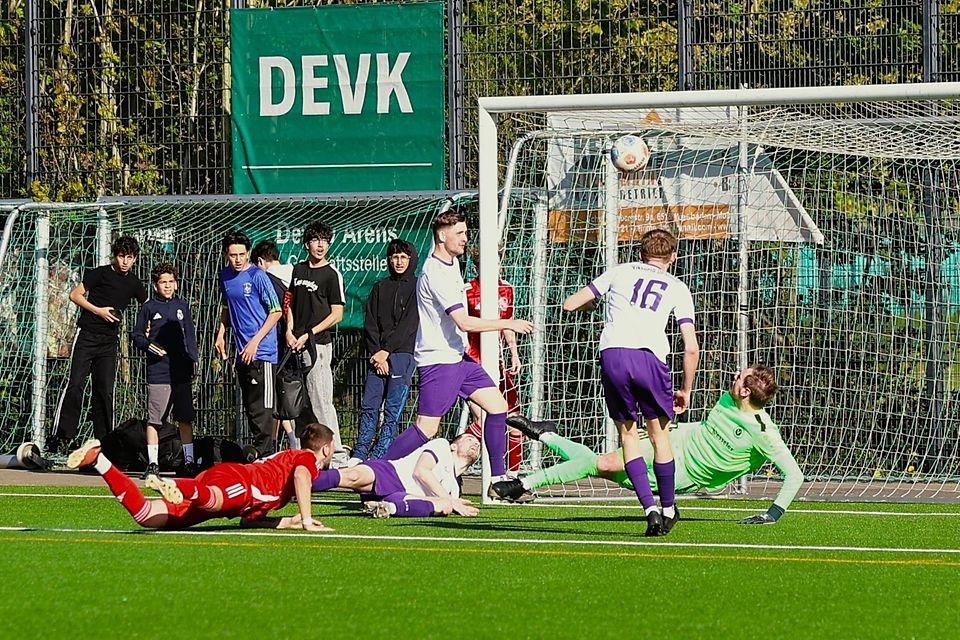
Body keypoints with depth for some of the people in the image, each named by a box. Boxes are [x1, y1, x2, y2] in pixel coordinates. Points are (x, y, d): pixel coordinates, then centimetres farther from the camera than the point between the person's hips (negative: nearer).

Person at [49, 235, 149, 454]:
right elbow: (75, 295, -3)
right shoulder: (100, 274, -3)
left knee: (105, 390, 2)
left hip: (109, 341, 4)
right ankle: (61, 436, -13)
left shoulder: (133, 283, 11)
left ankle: (103, 439, 6)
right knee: (76, 384, -12)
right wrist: (98, 310, -12)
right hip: (87, 335, -4)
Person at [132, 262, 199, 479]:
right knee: (153, 419, -4)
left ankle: (189, 461, 12)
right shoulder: (148, 307, 4)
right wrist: (148, 345, -12)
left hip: (181, 372, 3)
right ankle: (152, 463, 1)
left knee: (185, 419, 5)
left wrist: (193, 359, 10)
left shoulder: (182, 306, 13)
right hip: (157, 371, -3)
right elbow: (137, 336, 6)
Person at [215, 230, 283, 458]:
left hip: (261, 351, -7)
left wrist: (255, 341, -14)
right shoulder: (225, 276, 11)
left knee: (260, 408, -10)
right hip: (242, 352, 7)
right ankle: (260, 451, 17)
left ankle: (264, 455, -9)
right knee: (250, 407, 11)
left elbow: (276, 312, -9)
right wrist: (221, 333, 14)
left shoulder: (258, 276, -10)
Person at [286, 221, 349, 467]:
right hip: (296, 345, 7)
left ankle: (336, 454, -10)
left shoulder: (332, 275, -5)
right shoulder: (299, 270, 14)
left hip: (318, 344, -7)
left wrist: (308, 335, -11)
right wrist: (290, 331, 5)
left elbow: (336, 315, -7)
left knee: (321, 401, -11)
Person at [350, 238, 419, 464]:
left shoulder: (416, 288, 4)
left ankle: (378, 458, -8)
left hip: (402, 355, -4)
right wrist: (376, 353, -3)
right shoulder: (380, 288, 17)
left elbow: (409, 324, -4)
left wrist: (386, 351, -9)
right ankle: (359, 456, -1)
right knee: (369, 407, -2)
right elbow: (370, 324, 11)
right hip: (378, 355, 4)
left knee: (393, 411, -6)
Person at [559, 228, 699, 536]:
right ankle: (668, 511, 26)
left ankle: (650, 509, 0)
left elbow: (569, 305, 22)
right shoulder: (677, 289, 20)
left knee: (627, 431, 12)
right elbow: (691, 347, 13)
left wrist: (590, 302, 45)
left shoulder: (619, 272, 21)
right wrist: (686, 390, 25)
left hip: (612, 356, 0)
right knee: (659, 433, 18)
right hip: (649, 358, 0)